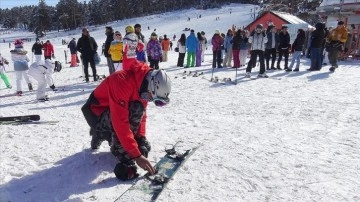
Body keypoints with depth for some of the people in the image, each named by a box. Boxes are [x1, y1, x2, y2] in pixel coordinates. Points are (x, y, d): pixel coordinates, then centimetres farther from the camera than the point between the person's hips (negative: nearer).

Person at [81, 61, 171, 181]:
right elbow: (120, 122, -39)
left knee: (144, 147, 2)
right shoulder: (122, 81, -36)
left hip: (117, 110, 7)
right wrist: (136, 155, -38)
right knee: (135, 108, -34)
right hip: (96, 113, -7)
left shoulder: (144, 83, -11)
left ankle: (102, 135, 19)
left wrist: (141, 137, -14)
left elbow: (142, 114, -1)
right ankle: (126, 159, -26)